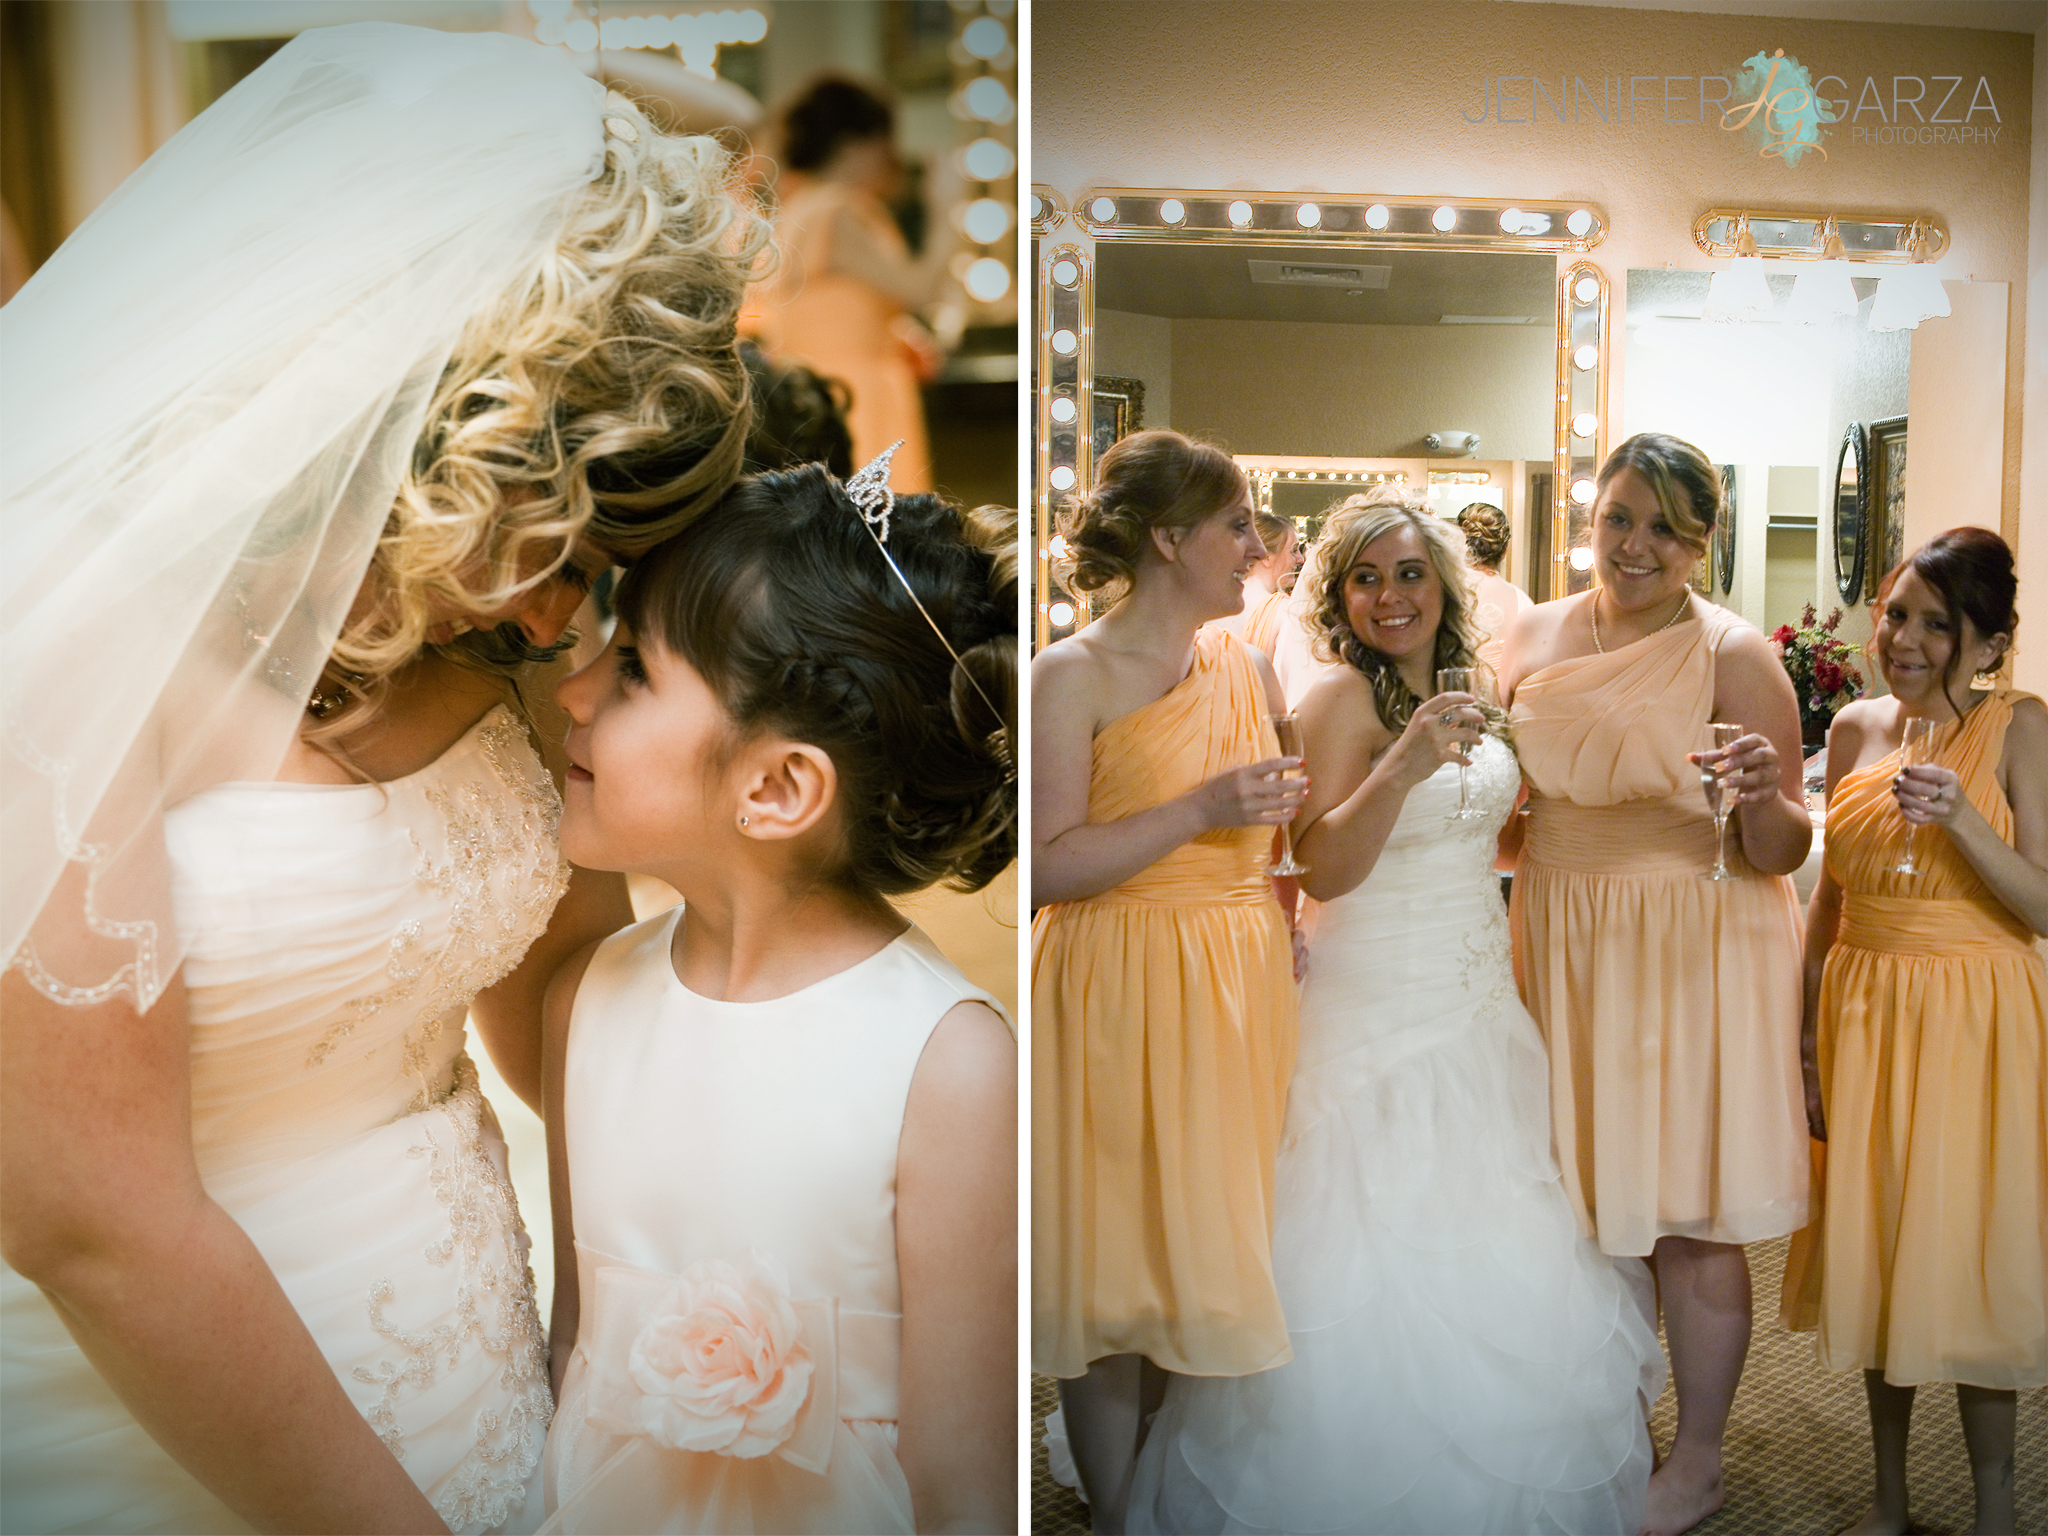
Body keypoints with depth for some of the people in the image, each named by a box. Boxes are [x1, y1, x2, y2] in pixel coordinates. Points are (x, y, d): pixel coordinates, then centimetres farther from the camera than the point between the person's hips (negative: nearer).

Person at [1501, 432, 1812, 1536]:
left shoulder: (1733, 653, -8)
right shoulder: (1535, 637, 5)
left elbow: (1783, 853, -10)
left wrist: (1763, 798, -30)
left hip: (1692, 956, -4)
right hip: (1564, 945, 5)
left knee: (1688, 1215, 3)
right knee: (1586, 1194, 14)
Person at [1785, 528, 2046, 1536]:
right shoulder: (1856, 728, 5)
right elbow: (1830, 896, 9)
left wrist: (1962, 819, -26)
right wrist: (1806, 1040, 7)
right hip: (1861, 1012, 4)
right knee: (1874, 1252, 13)